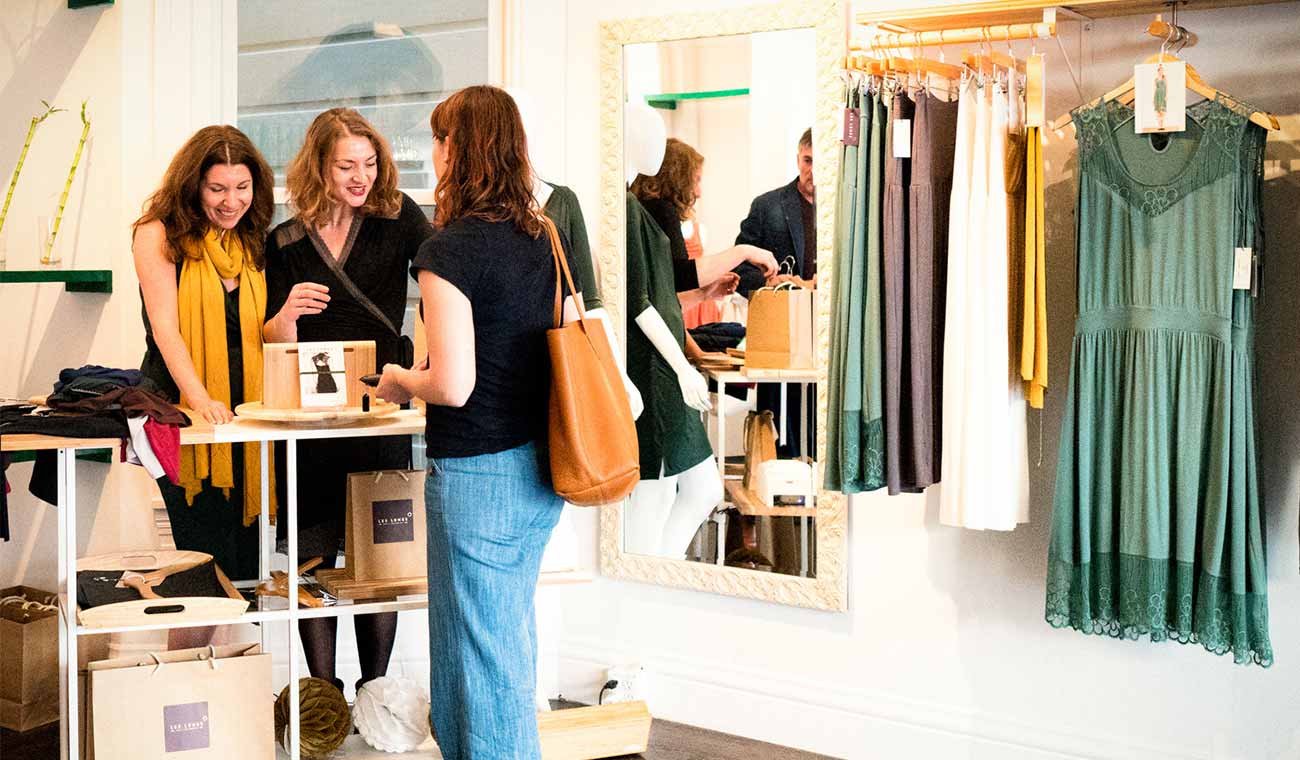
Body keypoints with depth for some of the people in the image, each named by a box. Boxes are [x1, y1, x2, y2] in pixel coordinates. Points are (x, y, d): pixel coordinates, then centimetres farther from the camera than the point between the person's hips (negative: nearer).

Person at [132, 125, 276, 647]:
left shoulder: (255, 243, 13)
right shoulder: (159, 234, -2)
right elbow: (165, 328, -12)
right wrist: (199, 399, -25)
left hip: (244, 418, 5)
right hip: (181, 412, -5)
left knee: (241, 572, 4)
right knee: (212, 569, -10)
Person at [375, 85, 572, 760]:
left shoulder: (448, 249, -17)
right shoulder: (543, 239, 5)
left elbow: (453, 385, -22)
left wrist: (401, 382, -1)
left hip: (478, 475, -8)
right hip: (541, 471, 8)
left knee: (484, 657, 4)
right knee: (513, 635, 21)